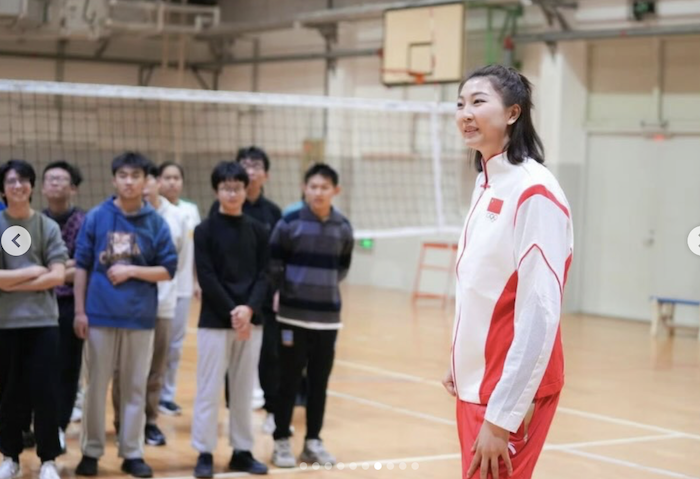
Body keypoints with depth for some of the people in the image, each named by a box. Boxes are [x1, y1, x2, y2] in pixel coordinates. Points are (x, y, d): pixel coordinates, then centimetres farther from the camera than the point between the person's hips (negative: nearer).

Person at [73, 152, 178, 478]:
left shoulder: (156, 223, 0)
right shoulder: (96, 217, -1)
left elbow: (168, 270, 1)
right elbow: (81, 266, 2)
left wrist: (131, 270, -12)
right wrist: (79, 310, -1)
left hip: (140, 317, 0)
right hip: (100, 315, 0)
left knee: (135, 388, 8)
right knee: (96, 387, 7)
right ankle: (91, 451, 18)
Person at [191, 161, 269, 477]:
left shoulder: (258, 231, 7)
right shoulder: (205, 231, -2)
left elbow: (263, 275, 3)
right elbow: (207, 278, -8)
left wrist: (249, 308, -13)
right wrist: (231, 312, -15)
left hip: (248, 319, 3)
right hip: (214, 320, -3)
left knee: (244, 390, 9)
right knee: (209, 389, -1)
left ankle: (242, 451, 17)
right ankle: (205, 453, 6)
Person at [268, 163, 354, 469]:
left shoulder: (343, 228, 1)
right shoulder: (290, 223, -10)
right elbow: (273, 265, -4)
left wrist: (324, 287, 9)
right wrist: (288, 291, 3)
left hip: (328, 316, 3)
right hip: (294, 315, -3)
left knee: (320, 382, 9)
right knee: (289, 381, 3)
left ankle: (313, 442, 20)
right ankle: (281, 442, 13)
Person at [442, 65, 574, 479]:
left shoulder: (534, 192, -17)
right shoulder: (487, 185, 10)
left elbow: (539, 315, -20)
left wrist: (502, 417, -21)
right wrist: (461, 363, 13)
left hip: (511, 393, -8)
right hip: (477, 383, 8)